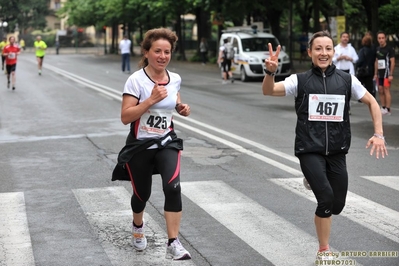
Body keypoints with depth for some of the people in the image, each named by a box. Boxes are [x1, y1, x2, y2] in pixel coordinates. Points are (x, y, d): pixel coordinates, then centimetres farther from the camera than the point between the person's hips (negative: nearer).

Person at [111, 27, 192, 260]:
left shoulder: (175, 79, 0)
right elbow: (125, 117, -21)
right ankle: (138, 226, 49)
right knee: (142, 194, 13)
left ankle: (173, 244, -18)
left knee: (173, 187, -22)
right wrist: (152, 99, -29)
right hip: (140, 146, -2)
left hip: (167, 143, 3)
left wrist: (182, 108, -1)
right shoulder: (136, 80, -16)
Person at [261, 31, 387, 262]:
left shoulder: (347, 80, 0)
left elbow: (372, 102, 9)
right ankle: (324, 252, -1)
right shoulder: (300, 80, -4)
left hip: (337, 151, 3)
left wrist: (379, 134, -1)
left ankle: (315, 180, 43)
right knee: (326, 198, -20)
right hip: (310, 150, -3)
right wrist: (270, 71, -35)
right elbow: (269, 91, -15)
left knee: (337, 206, 9)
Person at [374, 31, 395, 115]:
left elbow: (392, 62, -11)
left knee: (386, 90, -10)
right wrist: (375, 73, 15)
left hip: (387, 72, -7)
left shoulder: (390, 49, -8)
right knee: (380, 91, 8)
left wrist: (391, 74, -16)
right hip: (380, 73, 7)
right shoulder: (378, 49, 14)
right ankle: (383, 108, 15)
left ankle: (388, 109, -9)